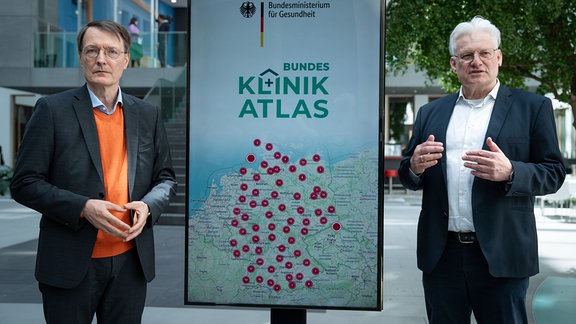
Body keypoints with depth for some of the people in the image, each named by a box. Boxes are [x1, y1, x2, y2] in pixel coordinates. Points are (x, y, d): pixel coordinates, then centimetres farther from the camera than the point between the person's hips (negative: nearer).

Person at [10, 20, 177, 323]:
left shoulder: (148, 114, 7)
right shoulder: (52, 110, -4)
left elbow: (165, 178, 13)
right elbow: (24, 183, -6)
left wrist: (149, 205, -8)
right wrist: (83, 208, -19)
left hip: (130, 262, 3)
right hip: (71, 264, -3)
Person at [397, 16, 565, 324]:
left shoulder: (532, 107, 3)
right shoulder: (431, 112, 11)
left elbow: (553, 173, 0)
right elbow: (407, 177, 13)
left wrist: (510, 172, -20)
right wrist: (414, 167, -10)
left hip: (501, 255, -2)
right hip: (440, 254, 3)